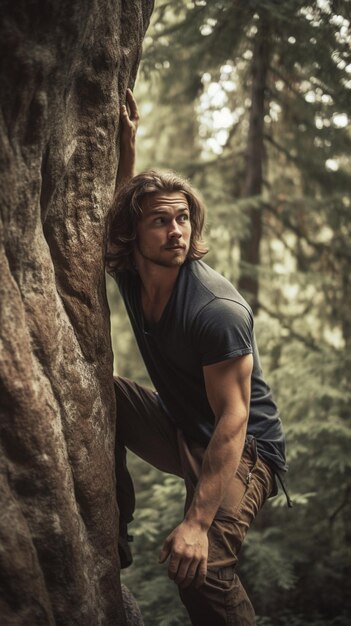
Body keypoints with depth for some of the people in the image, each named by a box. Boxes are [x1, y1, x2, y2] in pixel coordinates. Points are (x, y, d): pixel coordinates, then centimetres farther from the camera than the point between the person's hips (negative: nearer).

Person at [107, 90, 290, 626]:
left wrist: (198, 521, -33)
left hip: (243, 448, -8)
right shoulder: (131, 274, -6)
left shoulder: (219, 311, -28)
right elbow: (118, 205, 13)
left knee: (198, 566, -30)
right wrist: (126, 141, -2)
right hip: (177, 430, 8)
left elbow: (232, 419, -29)